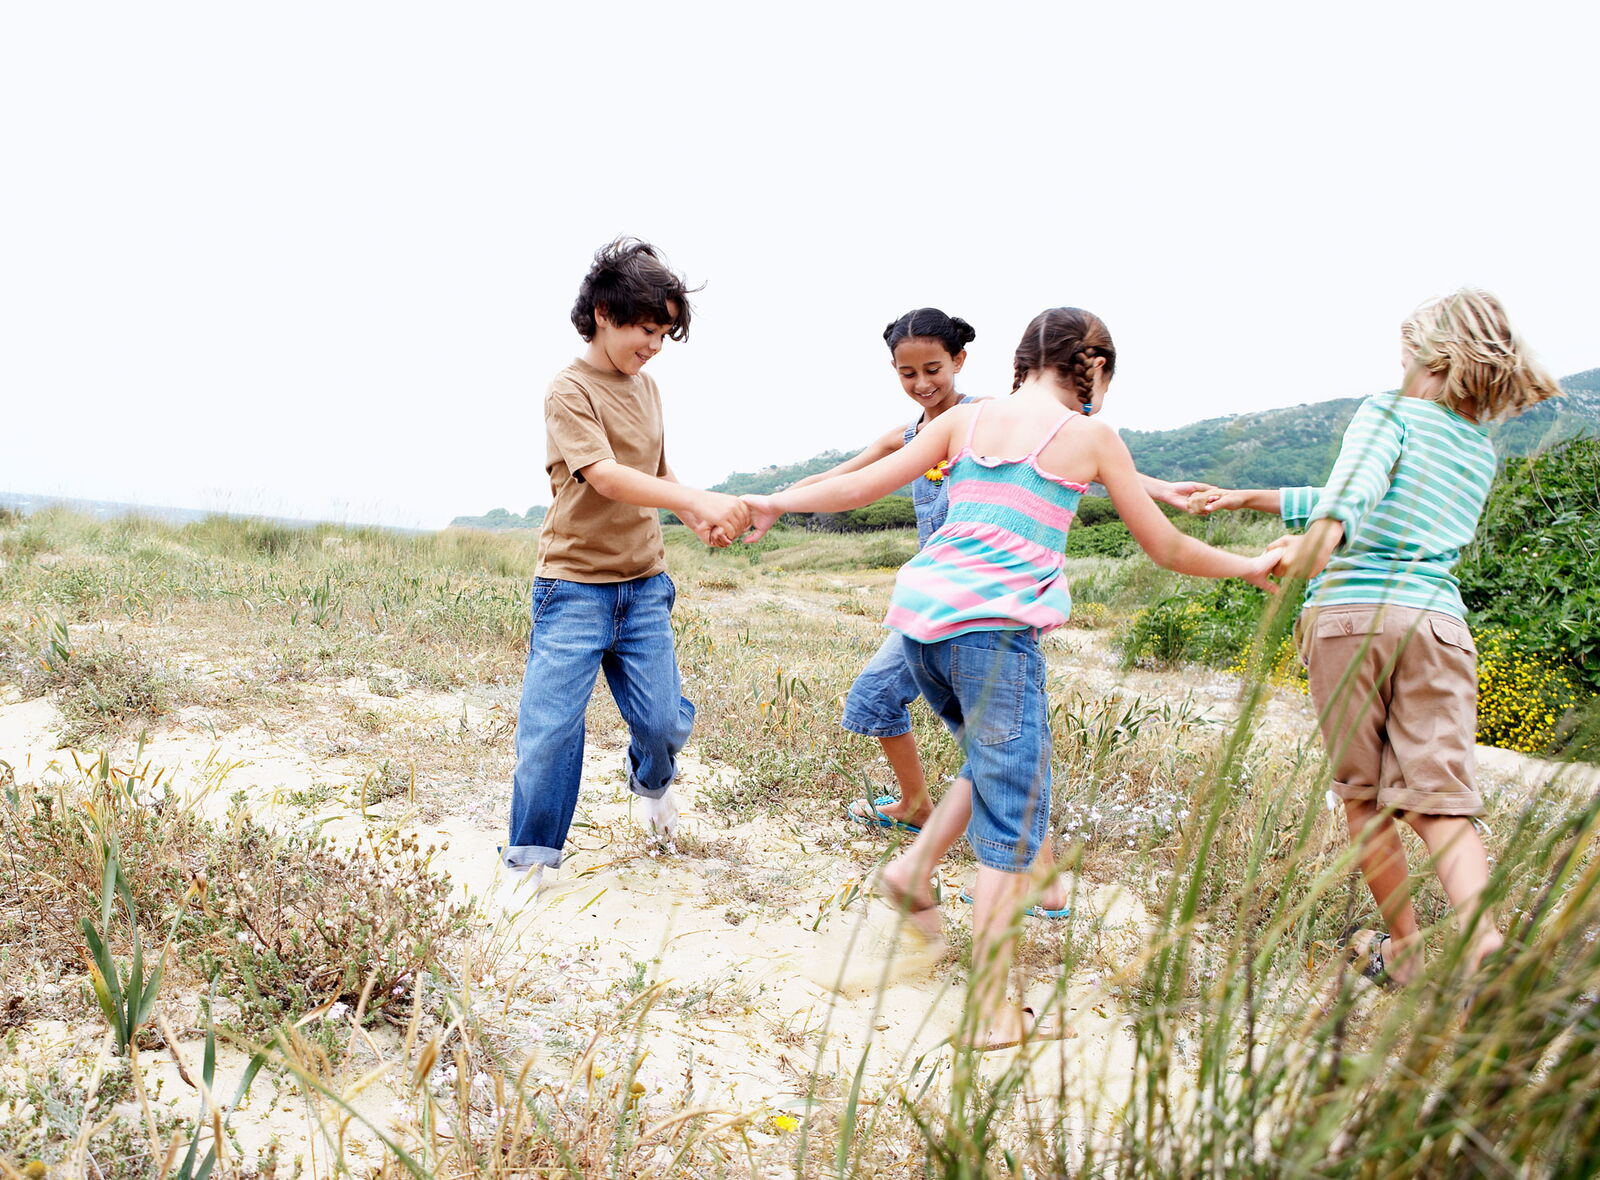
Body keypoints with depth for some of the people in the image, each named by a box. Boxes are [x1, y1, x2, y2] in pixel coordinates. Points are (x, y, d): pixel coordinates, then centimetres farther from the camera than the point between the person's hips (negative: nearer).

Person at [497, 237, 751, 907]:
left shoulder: (646, 387, 11)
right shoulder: (570, 389, -11)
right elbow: (607, 477, -25)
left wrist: (699, 521, -1)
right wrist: (697, 499, -36)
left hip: (644, 583, 6)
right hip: (575, 584, -5)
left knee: (663, 719, 4)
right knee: (551, 723, -5)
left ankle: (651, 781, 38)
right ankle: (531, 856, 13)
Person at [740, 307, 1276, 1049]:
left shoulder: (965, 419, 14)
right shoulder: (1090, 436, 4)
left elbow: (864, 486, 11)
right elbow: (1166, 549, 12)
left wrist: (773, 502, 24)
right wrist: (1246, 566, 29)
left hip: (919, 615, 6)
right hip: (994, 628, -6)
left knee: (998, 759, 28)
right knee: (1014, 815, 3)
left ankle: (915, 867, 15)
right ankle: (992, 1011, 6)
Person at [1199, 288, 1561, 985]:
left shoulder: (1389, 412, 4)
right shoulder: (1482, 452, 23)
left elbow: (1356, 486, -20)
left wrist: (1317, 538, -40)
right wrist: (1249, 498, 33)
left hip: (1349, 613, -4)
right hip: (1437, 620, 4)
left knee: (1362, 792, 10)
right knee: (1440, 802, 2)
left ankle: (1403, 950, 19)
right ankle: (1487, 950, -17)